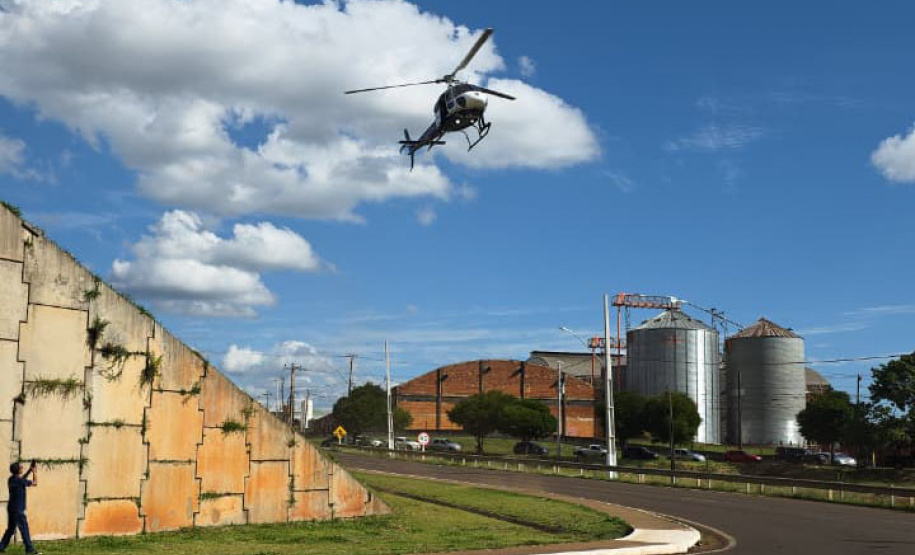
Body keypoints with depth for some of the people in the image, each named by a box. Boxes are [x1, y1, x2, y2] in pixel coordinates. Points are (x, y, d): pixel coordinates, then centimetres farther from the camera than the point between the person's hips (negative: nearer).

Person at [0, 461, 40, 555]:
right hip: (18, 509, -8)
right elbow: (35, 483, -6)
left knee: (10, 529, 17)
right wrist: (35, 471, 5)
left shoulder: (11, 479, 6)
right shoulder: (19, 480, -17)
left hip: (11, 508, 8)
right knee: (24, 529, -4)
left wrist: (29, 471, 20)